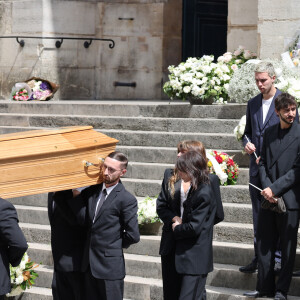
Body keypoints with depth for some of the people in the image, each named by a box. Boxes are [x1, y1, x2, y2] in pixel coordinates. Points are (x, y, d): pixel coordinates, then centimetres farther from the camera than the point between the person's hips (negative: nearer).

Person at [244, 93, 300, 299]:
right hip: (269, 198, 5)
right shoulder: (270, 133, 10)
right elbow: (264, 164, 11)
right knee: (264, 244, 9)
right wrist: (266, 188, -5)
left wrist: (274, 188, -14)